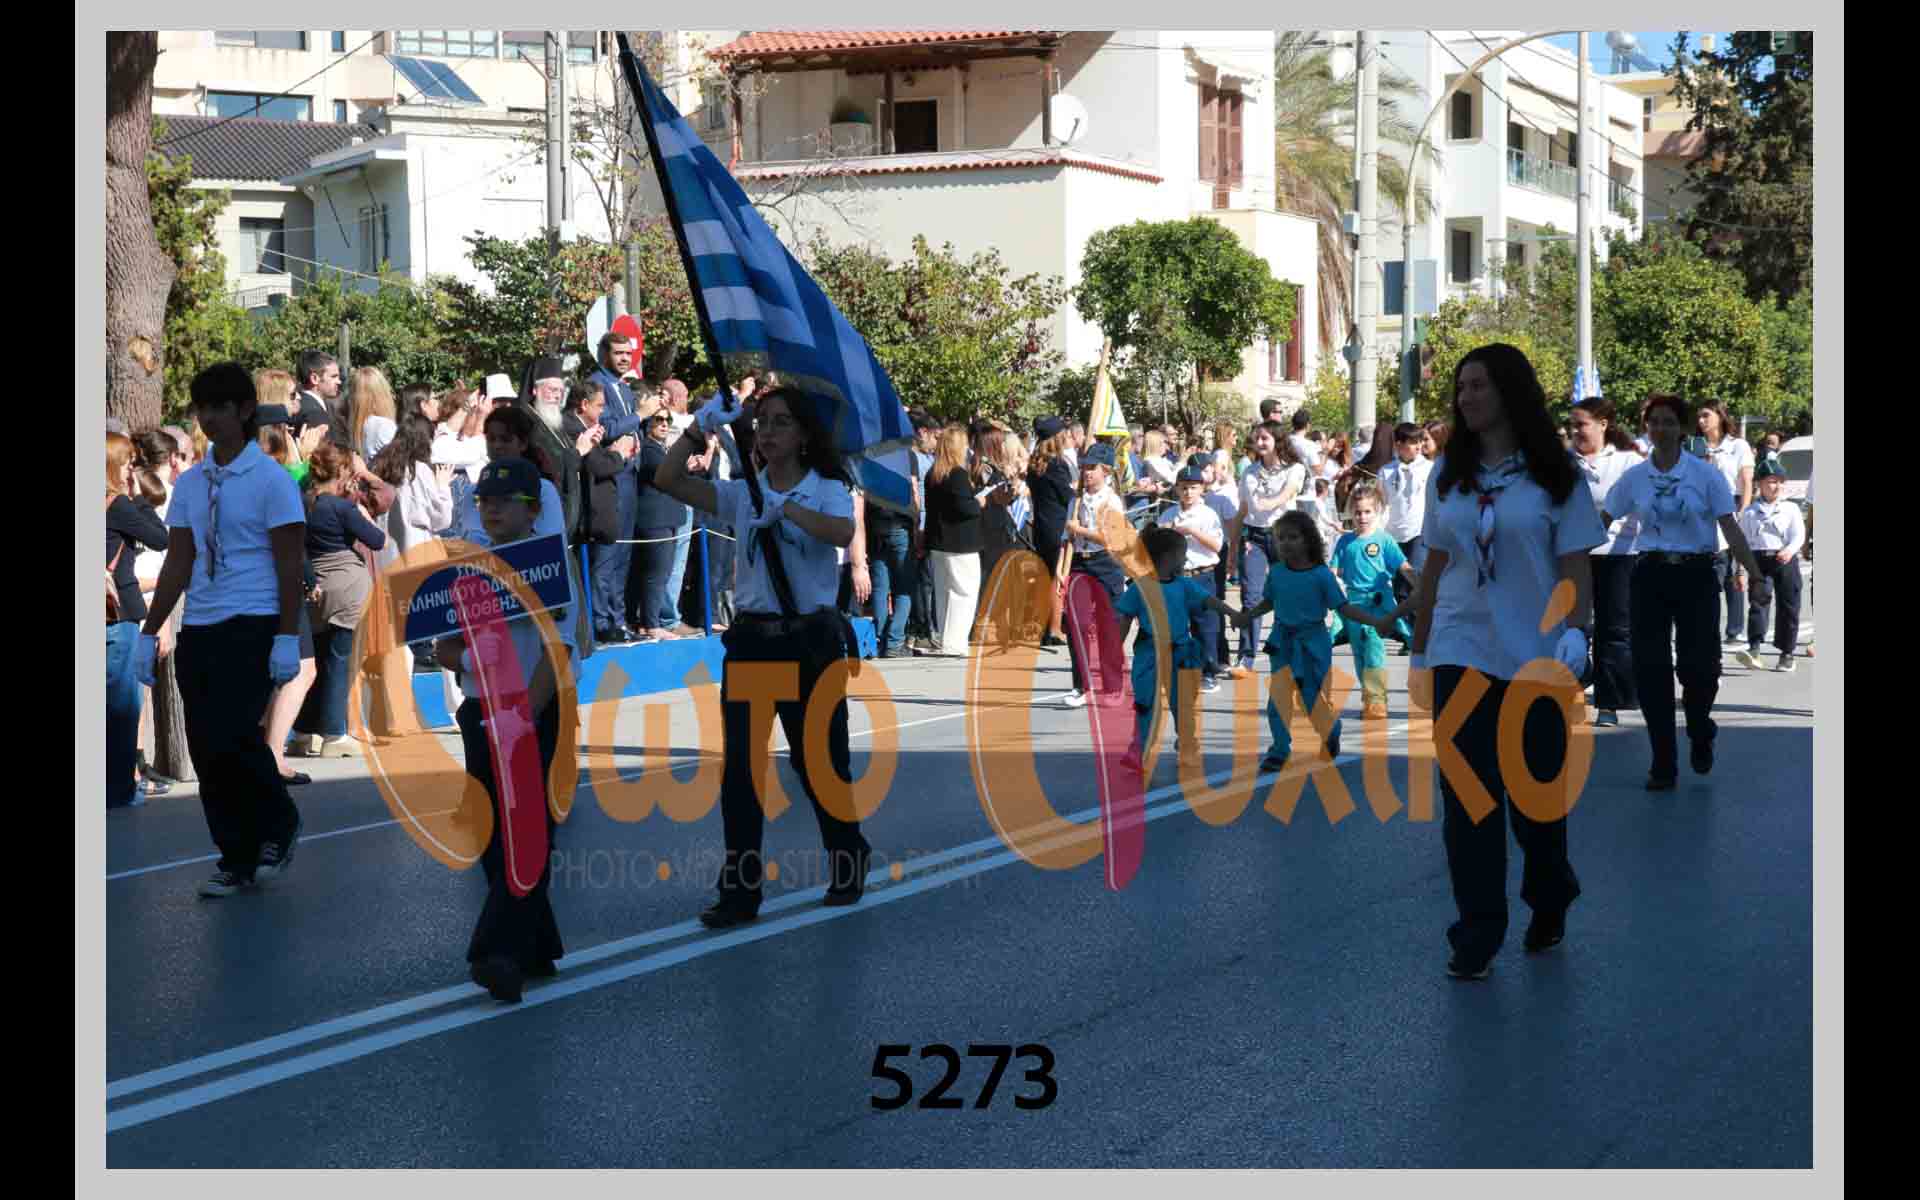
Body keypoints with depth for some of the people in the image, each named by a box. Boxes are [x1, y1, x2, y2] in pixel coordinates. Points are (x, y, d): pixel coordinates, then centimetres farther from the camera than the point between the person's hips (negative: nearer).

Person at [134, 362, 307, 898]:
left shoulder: (270, 479, -5)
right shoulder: (189, 483, 12)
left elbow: (289, 564, -8)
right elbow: (178, 564, 15)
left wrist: (288, 638, -13)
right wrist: (149, 634, 11)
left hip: (252, 630, -6)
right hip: (197, 632, 6)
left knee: (229, 735, -18)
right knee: (205, 751, 4)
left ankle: (278, 823, 7)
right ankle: (236, 859, 14)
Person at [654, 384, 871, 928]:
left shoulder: (826, 490, -2)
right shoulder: (742, 494, 7)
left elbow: (843, 532, -25)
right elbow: (667, 480, -4)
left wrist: (785, 508, -31)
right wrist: (699, 429, -13)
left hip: (810, 638, -3)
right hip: (750, 640, 3)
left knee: (819, 759, 8)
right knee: (740, 766, 0)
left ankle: (849, 864, 30)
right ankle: (740, 890, 6)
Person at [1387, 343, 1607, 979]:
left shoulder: (1554, 475, -2)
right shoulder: (1447, 474, 8)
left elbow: (1575, 565, -2)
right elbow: (1435, 564, 12)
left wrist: (1576, 631, -16)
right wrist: (1420, 648, 12)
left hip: (1534, 658, -2)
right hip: (1460, 655, 2)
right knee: (1467, 795, -2)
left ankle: (1549, 903, 34)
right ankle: (1476, 937, 5)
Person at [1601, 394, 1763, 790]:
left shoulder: (1705, 474, -3)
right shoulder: (1633, 478, 4)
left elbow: (1730, 528, -8)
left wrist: (1757, 576, -17)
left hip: (1696, 576, -2)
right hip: (1651, 575, 2)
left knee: (1698, 666, -7)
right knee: (1650, 668, -5)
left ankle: (1701, 736, 27)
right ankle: (1663, 764, 5)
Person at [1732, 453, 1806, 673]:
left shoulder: (1791, 509, 8)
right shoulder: (1750, 512, 9)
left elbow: (1799, 535, -2)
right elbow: (1743, 542, 9)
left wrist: (1790, 550, -24)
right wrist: (1741, 571, 4)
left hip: (1785, 559, 0)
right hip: (1759, 559, 0)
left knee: (1788, 606, 4)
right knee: (1758, 602, -12)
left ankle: (1787, 654, 14)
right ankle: (1754, 650, -20)